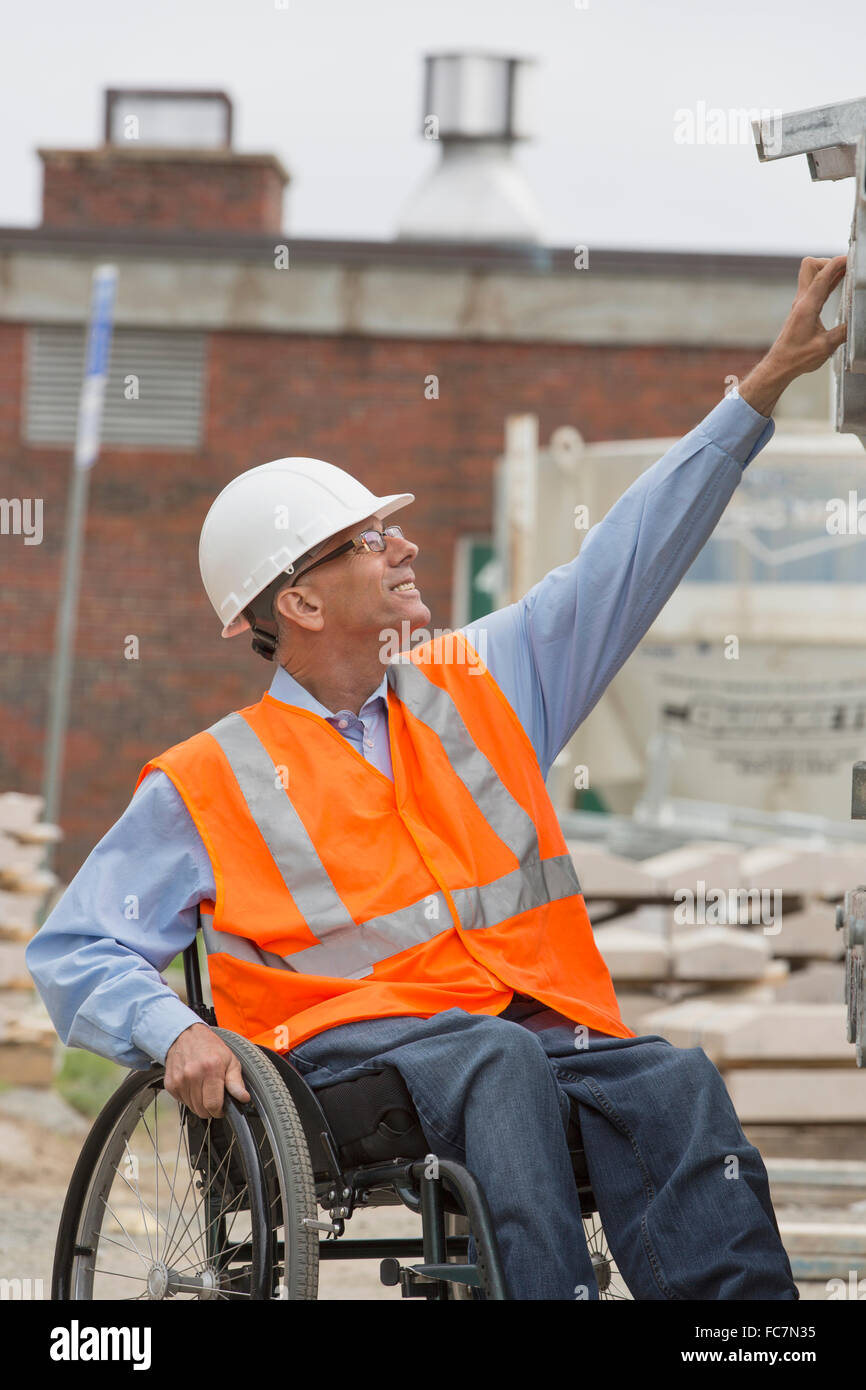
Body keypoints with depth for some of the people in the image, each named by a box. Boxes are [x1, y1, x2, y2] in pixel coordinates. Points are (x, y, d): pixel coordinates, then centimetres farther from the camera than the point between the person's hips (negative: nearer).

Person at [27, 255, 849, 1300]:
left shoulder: (480, 685, 20)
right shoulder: (208, 784, 9)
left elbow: (631, 557, 22)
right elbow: (71, 953, 9)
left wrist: (766, 386, 20)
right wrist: (175, 1031, -13)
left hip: (539, 1029, 4)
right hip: (348, 1047, -4)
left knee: (675, 1085, -28)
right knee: (502, 1064, -36)